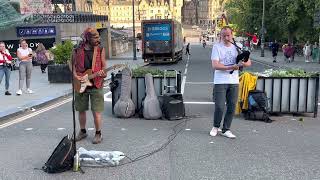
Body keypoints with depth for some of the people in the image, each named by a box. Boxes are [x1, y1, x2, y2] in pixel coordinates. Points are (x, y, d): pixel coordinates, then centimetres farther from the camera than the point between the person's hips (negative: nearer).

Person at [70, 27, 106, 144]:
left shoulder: (100, 50, 0)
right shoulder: (77, 51, 1)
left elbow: (104, 66, 1)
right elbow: (72, 64, 10)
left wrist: (103, 74, -20)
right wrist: (76, 76, -5)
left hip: (96, 85, -2)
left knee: (96, 112, -3)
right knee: (81, 110, 13)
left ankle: (98, 134, 14)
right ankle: (82, 131, 32)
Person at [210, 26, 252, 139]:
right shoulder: (217, 47, -2)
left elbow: (249, 62, 8)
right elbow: (215, 65, -14)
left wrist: (243, 64, -16)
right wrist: (230, 67, -23)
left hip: (234, 82, 4)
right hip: (220, 82, -4)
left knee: (232, 107, 6)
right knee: (219, 107, -6)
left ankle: (226, 130, 19)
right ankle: (216, 127, 19)